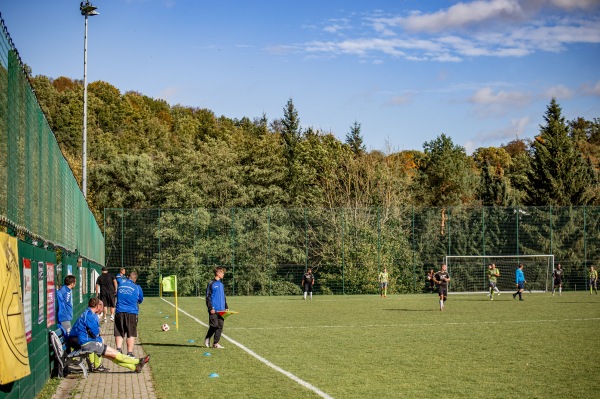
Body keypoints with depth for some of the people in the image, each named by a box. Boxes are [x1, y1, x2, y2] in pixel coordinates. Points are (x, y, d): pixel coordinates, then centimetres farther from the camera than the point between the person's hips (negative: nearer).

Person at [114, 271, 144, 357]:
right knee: (131, 334, 4)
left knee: (119, 333, 11)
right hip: (131, 312, -2)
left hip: (119, 312, 2)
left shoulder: (120, 285, 7)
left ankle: (118, 349, -4)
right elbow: (141, 300, 12)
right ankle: (129, 352, 3)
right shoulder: (137, 287, -1)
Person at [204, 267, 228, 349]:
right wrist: (210, 308, -13)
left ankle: (215, 343, 7)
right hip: (214, 310, -7)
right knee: (214, 325, -10)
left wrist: (226, 307, 14)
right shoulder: (211, 284, -5)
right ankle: (207, 339, 12)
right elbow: (208, 297, -7)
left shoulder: (221, 284, 16)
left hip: (221, 310, 7)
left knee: (220, 326, 2)